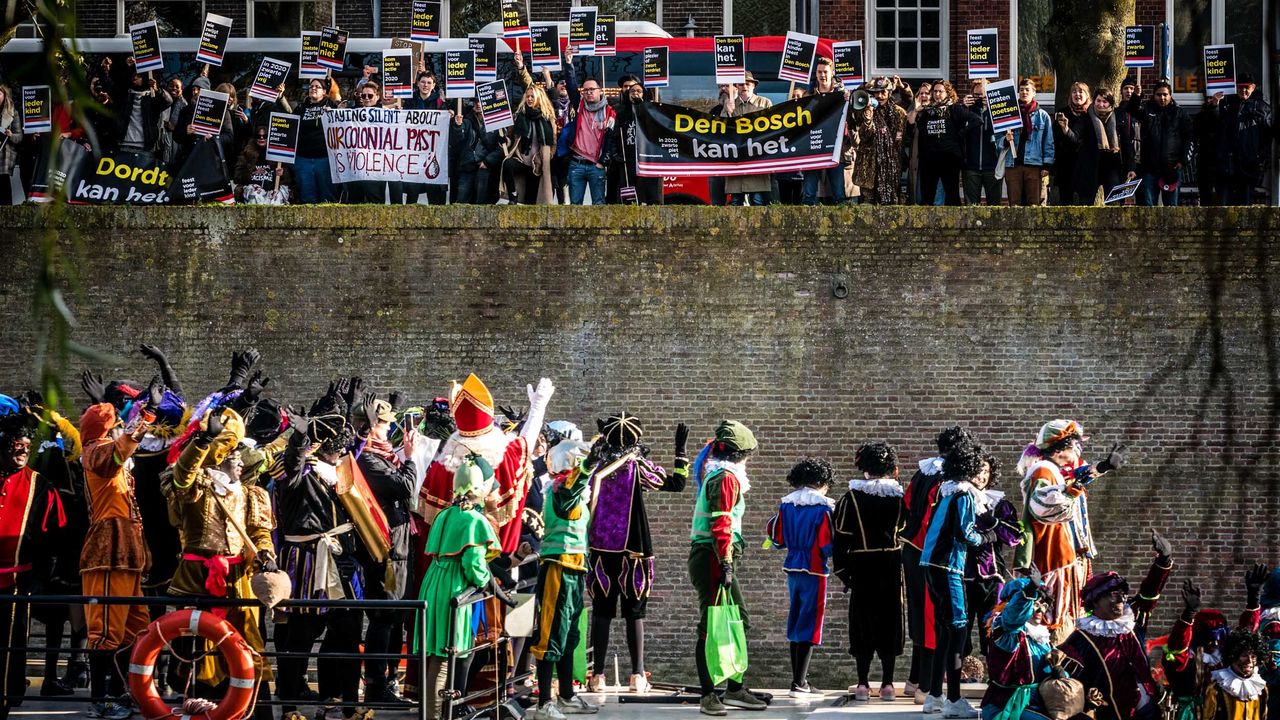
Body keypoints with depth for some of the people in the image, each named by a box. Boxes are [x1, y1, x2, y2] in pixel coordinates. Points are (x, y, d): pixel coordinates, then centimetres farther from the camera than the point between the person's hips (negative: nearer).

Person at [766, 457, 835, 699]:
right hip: (814, 571, -6)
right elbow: (828, 545, -15)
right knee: (809, 625, -2)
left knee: (796, 623, 15)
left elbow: (777, 539, 8)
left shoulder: (786, 504, 4)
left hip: (793, 569, 6)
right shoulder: (823, 507, -13)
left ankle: (799, 679, 22)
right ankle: (799, 684, -5)